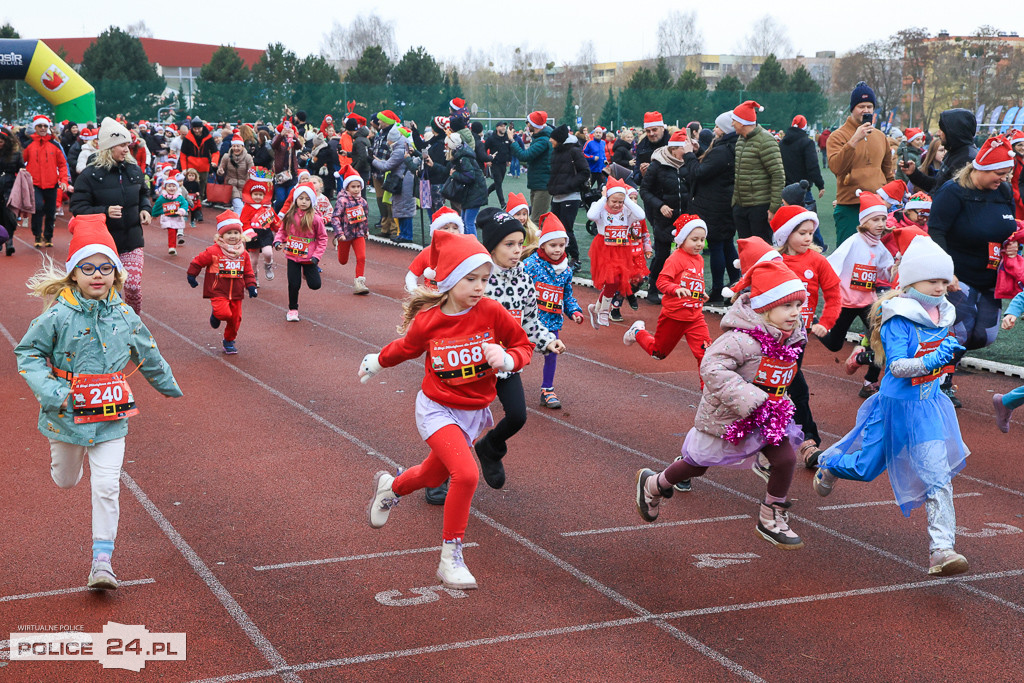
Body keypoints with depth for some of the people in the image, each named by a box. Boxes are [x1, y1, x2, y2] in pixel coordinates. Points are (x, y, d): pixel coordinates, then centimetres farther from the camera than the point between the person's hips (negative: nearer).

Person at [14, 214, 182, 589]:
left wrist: (168, 385, 27)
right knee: (66, 480, 22)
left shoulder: (124, 316, -4)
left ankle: (102, 561, 1)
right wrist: (51, 391, -18)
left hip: (111, 416, 1)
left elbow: (148, 355, 13)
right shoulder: (58, 316, -14)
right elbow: (27, 352, -5)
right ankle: (67, 458, 60)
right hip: (67, 413, -1)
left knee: (107, 488, -6)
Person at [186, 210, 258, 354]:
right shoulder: (213, 251, -10)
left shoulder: (243, 254, 5)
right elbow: (198, 261, 1)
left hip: (236, 293, 5)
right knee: (224, 313, -23)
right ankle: (216, 316, 14)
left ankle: (229, 341, 29)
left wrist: (251, 286, 4)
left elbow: (248, 272, 14)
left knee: (235, 318, 7)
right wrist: (191, 276, 6)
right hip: (218, 292, -5)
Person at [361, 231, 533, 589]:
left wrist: (506, 359, -26)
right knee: (466, 473, -24)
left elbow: (524, 346, -4)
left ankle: (390, 487, 57)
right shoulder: (427, 321, -16)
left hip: (473, 412, 3)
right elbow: (406, 348, 6)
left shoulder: (491, 311, -16)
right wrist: (376, 362, 24)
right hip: (437, 409, -3)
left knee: (434, 474, 22)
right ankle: (450, 557, -7)